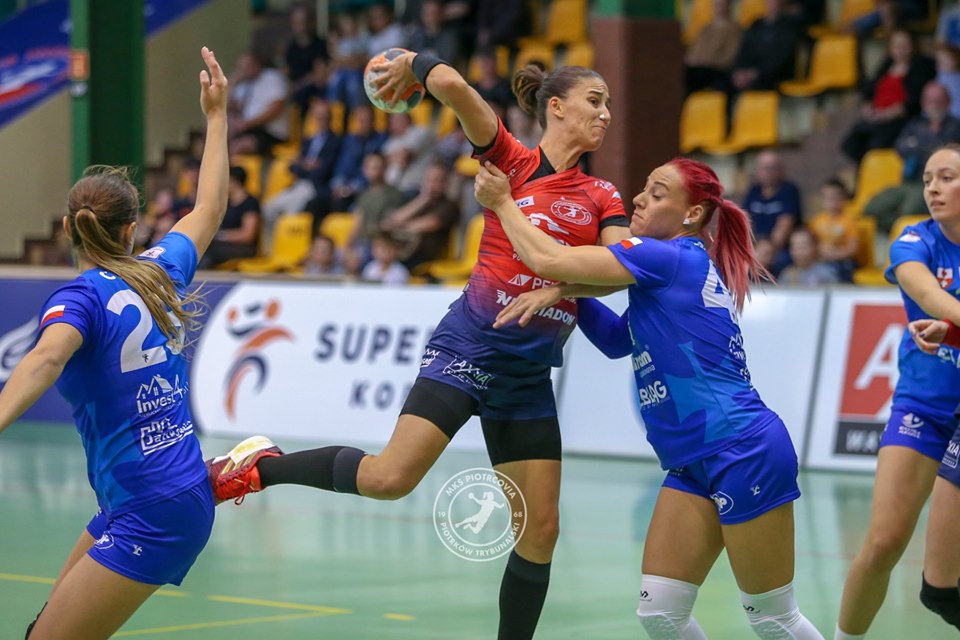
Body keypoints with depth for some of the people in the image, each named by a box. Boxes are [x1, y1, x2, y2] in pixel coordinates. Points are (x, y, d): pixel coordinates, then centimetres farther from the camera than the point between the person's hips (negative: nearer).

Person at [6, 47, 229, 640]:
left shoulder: (81, 297, -13)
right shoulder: (161, 272, 6)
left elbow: (47, 358, -36)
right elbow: (209, 211, 26)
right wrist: (217, 116, 38)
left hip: (148, 517, -8)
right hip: (189, 494, 8)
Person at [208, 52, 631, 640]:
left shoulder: (602, 197, 11)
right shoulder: (513, 161, -1)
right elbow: (451, 85, -15)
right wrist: (411, 64, 3)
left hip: (529, 377, 5)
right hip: (470, 345, -5)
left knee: (540, 530, 2)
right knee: (390, 477, -20)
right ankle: (261, 467, 2)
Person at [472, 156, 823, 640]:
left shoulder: (669, 256, -11)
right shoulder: (685, 267, 15)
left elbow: (548, 260, -11)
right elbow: (617, 340, 23)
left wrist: (502, 202, 3)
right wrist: (565, 293, 8)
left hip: (743, 452, -9)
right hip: (693, 465, 9)